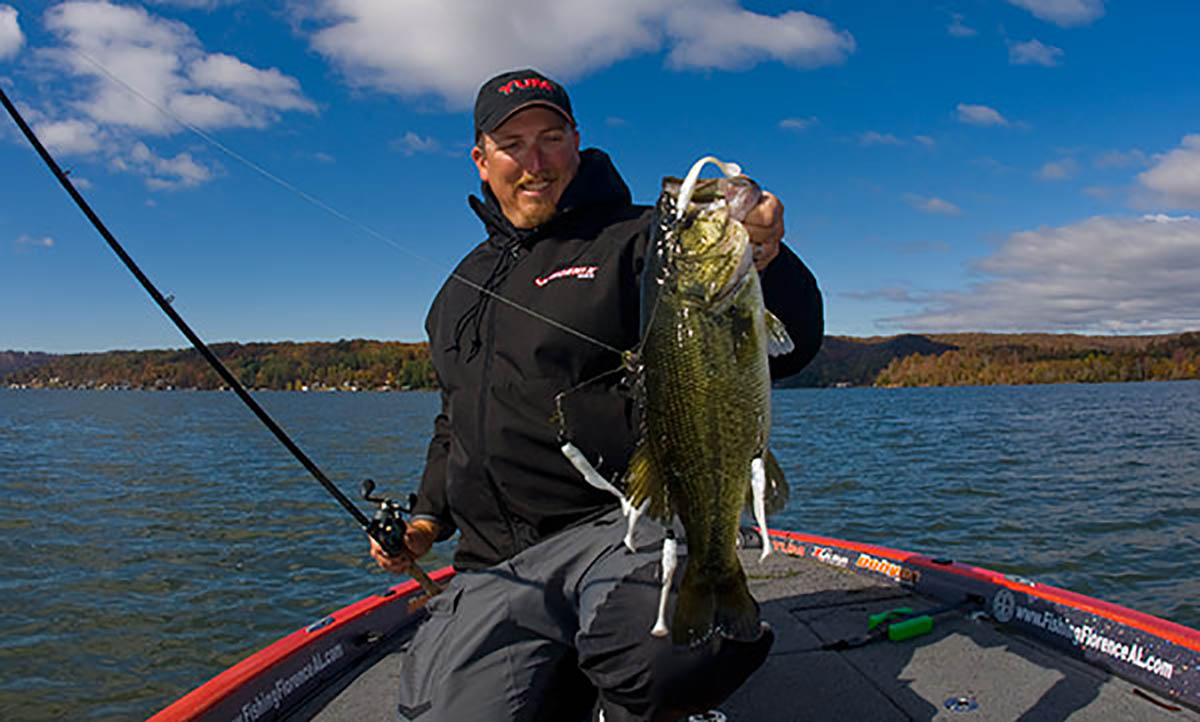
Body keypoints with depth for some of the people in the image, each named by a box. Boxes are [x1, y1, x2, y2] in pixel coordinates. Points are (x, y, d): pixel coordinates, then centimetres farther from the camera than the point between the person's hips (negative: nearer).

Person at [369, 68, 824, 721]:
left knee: (662, 647, -36)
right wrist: (429, 515, 18)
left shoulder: (636, 241, 1)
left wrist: (767, 264, -31)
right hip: (495, 570, 6)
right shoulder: (462, 289, 22)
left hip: (622, 526, -5)